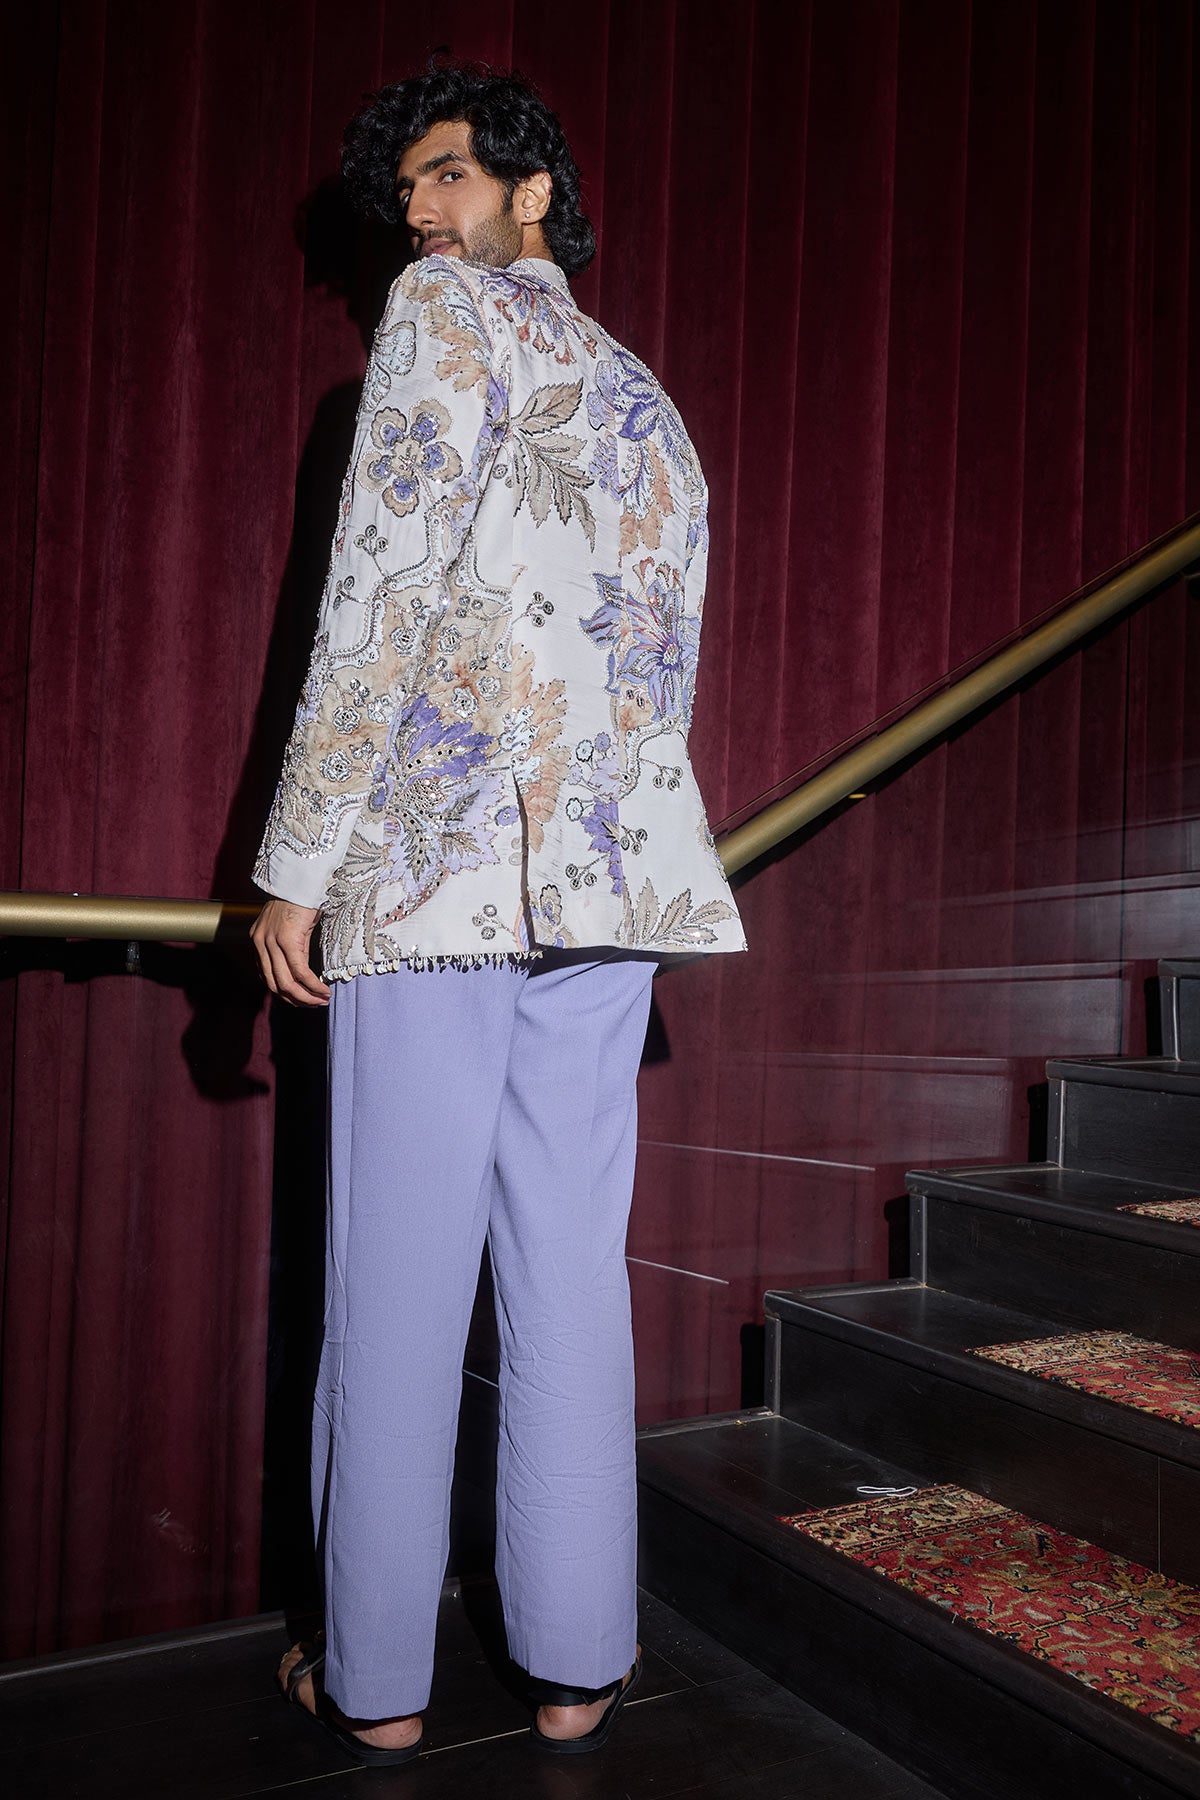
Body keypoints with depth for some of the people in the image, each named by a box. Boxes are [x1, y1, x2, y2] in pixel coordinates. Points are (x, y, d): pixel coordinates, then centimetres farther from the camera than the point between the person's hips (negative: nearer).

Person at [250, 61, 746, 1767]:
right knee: (571, 1264, 8)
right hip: (613, 864, 6)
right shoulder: (647, 400, 25)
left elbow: (381, 593, -8)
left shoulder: (450, 308, 4)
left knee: (397, 1272, 1)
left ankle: (375, 1676, 14)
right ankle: (577, 1661, 17)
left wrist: (296, 862, -9)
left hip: (435, 854, -6)